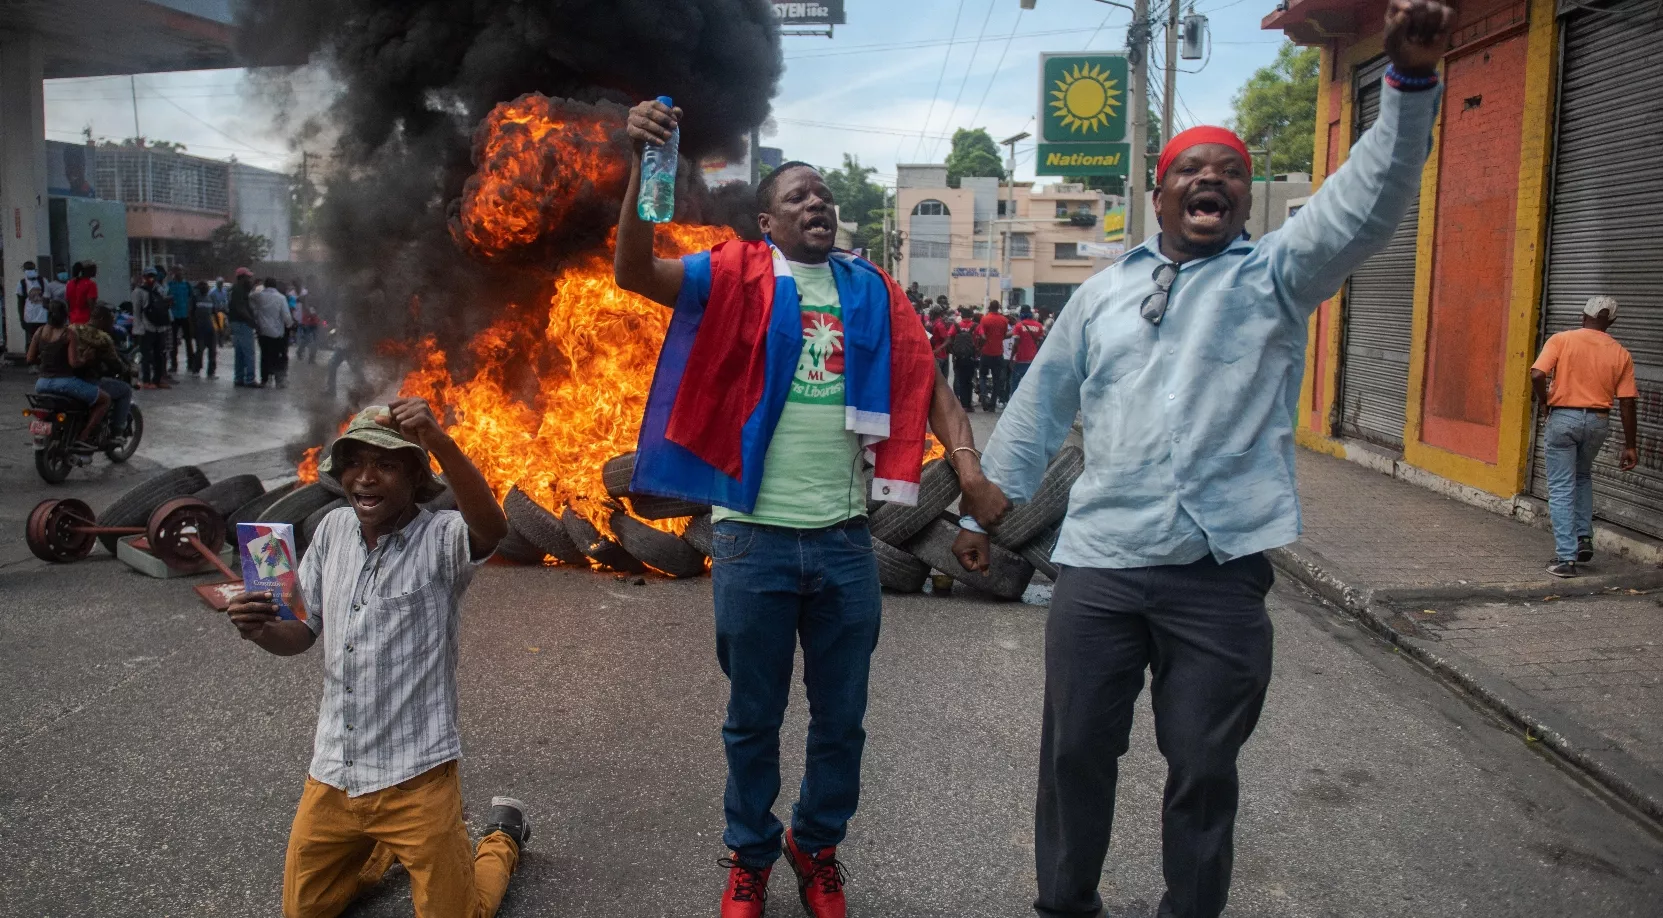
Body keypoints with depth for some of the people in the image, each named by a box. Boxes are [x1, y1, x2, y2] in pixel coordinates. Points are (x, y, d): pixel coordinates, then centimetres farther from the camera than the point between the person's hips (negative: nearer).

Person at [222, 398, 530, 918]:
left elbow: (491, 530, -40)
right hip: (331, 773, 6)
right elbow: (301, 634, 8)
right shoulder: (334, 530, 2)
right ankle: (380, 849, 45)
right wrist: (260, 630, -15)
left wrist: (439, 442, -51)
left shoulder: (441, 538, -16)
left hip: (414, 777, -5)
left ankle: (503, 837, 36)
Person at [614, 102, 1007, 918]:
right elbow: (635, 273, -12)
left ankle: (817, 846, 37)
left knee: (841, 719, 15)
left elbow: (928, 386, 6)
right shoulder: (740, 276, 0)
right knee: (753, 718, 13)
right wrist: (643, 168, -26)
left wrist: (968, 467, -10)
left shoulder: (872, 290, 8)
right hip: (755, 536, -2)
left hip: (844, 539, 3)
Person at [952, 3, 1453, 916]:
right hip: (1098, 565, 2)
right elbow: (1038, 407, 15)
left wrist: (1411, 79, -28)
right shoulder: (1102, 292, 11)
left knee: (1203, 767, 10)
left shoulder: (1276, 275, 4)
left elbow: (1368, 198, -13)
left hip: (1221, 573, -2)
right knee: (1074, 751, 12)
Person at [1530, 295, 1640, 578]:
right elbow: (1628, 401, 1)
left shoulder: (1561, 340, -4)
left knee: (1561, 489, 2)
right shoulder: (1621, 354, 3)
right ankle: (1584, 538, 21)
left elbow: (1537, 374, -17)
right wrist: (1631, 446, 6)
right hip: (1598, 421, 3)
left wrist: (1544, 401, 2)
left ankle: (1566, 558, -1)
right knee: (1583, 477, 28)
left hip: (1563, 417, -3)